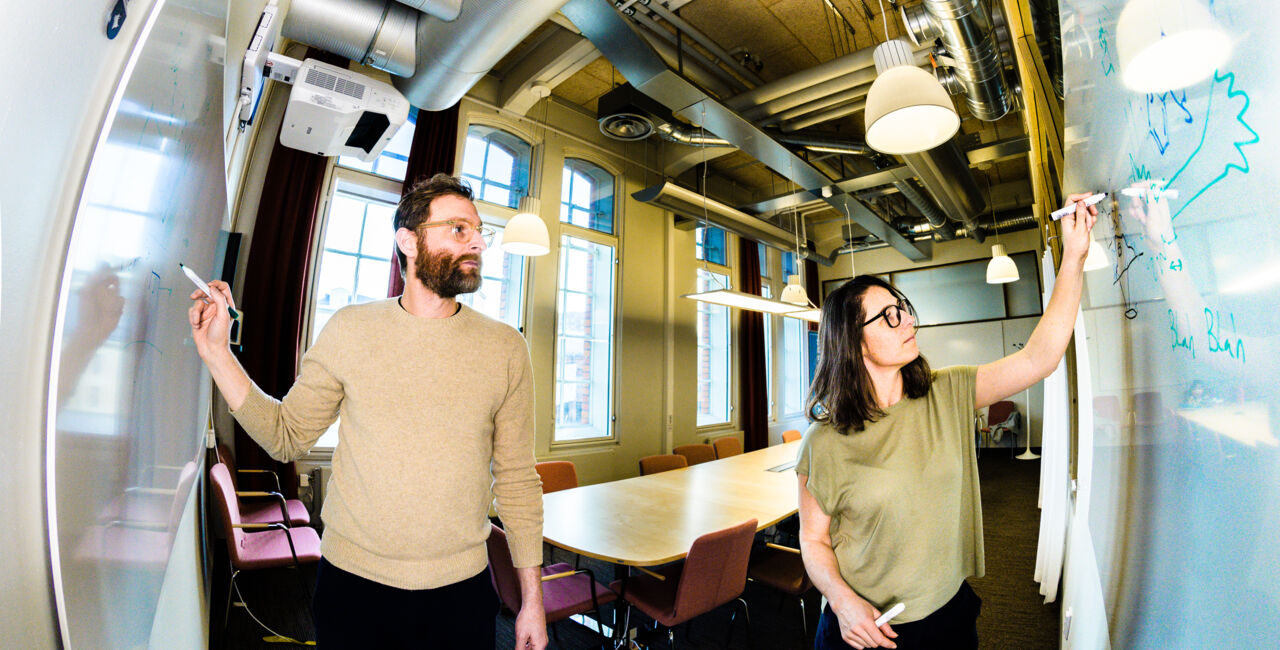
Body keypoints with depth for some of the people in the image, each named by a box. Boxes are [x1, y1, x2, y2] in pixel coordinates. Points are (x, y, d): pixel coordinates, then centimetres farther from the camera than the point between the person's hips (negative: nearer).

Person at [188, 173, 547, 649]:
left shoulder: (505, 349, -7)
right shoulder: (349, 330, -4)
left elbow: (517, 478, -4)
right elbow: (287, 437, 3)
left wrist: (532, 598, -1)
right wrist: (216, 352, -8)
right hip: (351, 580, 1)